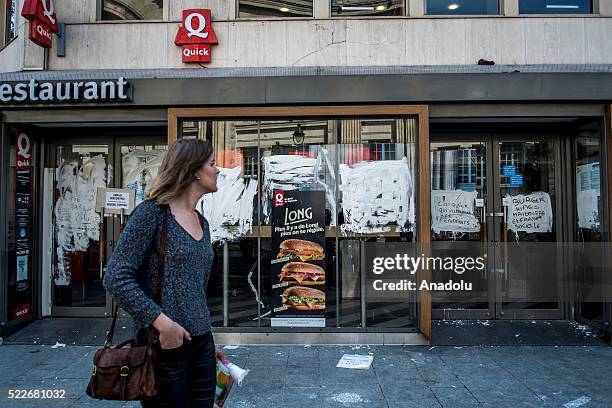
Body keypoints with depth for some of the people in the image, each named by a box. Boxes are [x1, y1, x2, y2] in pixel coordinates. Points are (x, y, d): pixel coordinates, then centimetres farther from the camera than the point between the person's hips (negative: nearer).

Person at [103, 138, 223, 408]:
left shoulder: (202, 223, 11)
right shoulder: (152, 213, -11)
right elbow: (116, 278, -15)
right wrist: (161, 322, -21)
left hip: (201, 343, 7)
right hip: (164, 345, -7)